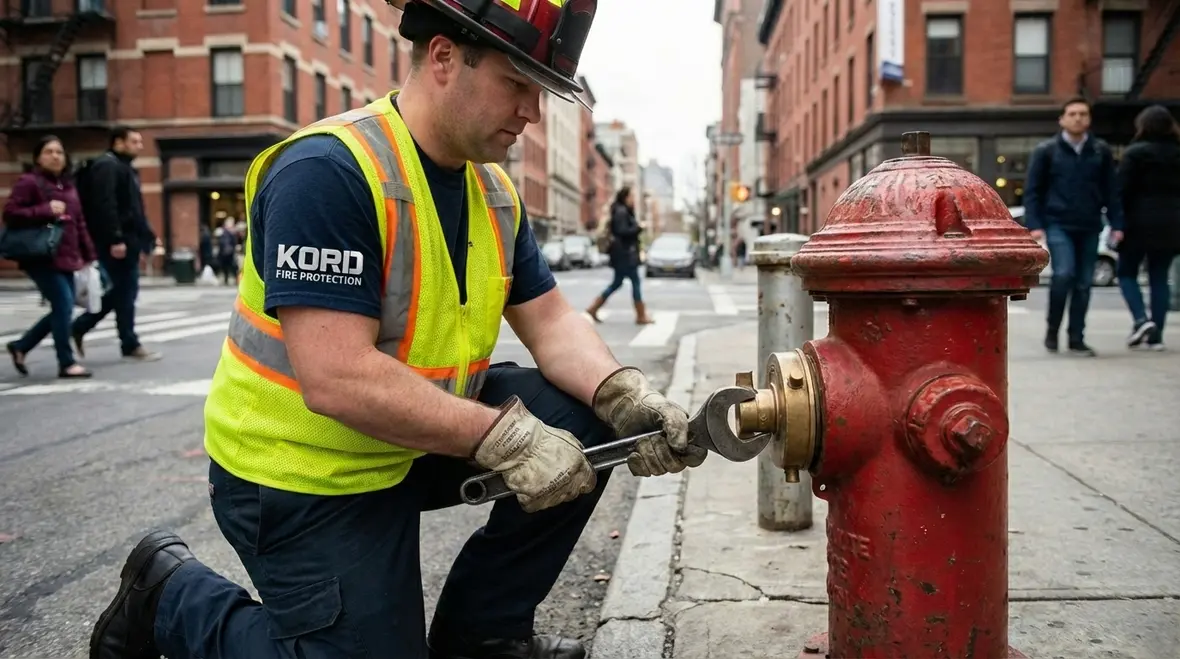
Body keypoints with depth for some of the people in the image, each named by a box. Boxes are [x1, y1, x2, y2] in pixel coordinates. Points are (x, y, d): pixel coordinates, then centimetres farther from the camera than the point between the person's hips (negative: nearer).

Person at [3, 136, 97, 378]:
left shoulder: (68, 186, 17)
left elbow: (79, 224, 18)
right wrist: (46, 210, -19)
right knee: (63, 305, -13)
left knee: (62, 309, 9)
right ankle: (67, 363, -3)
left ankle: (20, 346, 28)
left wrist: (88, 255, 13)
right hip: (42, 258, -8)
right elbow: (10, 213, -12)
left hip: (65, 258, 8)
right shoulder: (28, 182, -5)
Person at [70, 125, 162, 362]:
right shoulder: (107, 166, -10)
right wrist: (115, 239, -26)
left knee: (122, 290, 12)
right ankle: (130, 345, 4)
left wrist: (148, 237, 18)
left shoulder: (125, 168, 21)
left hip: (129, 239, 10)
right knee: (125, 291, -4)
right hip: (118, 242, -10)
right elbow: (105, 206, -21)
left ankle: (80, 327, 20)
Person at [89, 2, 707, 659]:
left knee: (586, 419, -6)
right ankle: (172, 594, 19)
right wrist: (506, 438, -33)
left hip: (418, 443, 8)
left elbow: (553, 321, -1)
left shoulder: (495, 190, 2)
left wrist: (625, 395, -20)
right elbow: (338, 380, -32)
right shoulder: (327, 170, -25)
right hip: (306, 476, -7)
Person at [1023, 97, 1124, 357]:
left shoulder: (1101, 151, 8)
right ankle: (1052, 330, 1)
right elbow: (1032, 190, 1)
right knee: (1064, 274, -19)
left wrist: (1116, 224, 4)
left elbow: (1111, 190, 11)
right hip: (1058, 225, -3)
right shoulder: (1046, 151, 2)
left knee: (1083, 284, 4)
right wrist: (1034, 224, -8)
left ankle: (1076, 339, 14)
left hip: (1089, 227, 3)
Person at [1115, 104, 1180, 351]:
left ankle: (1141, 319, -15)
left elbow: (1123, 190, -11)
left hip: (1140, 222, -5)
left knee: (1127, 273, 7)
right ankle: (1156, 334, 5)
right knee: (1159, 277, 8)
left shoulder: (1135, 153, -6)